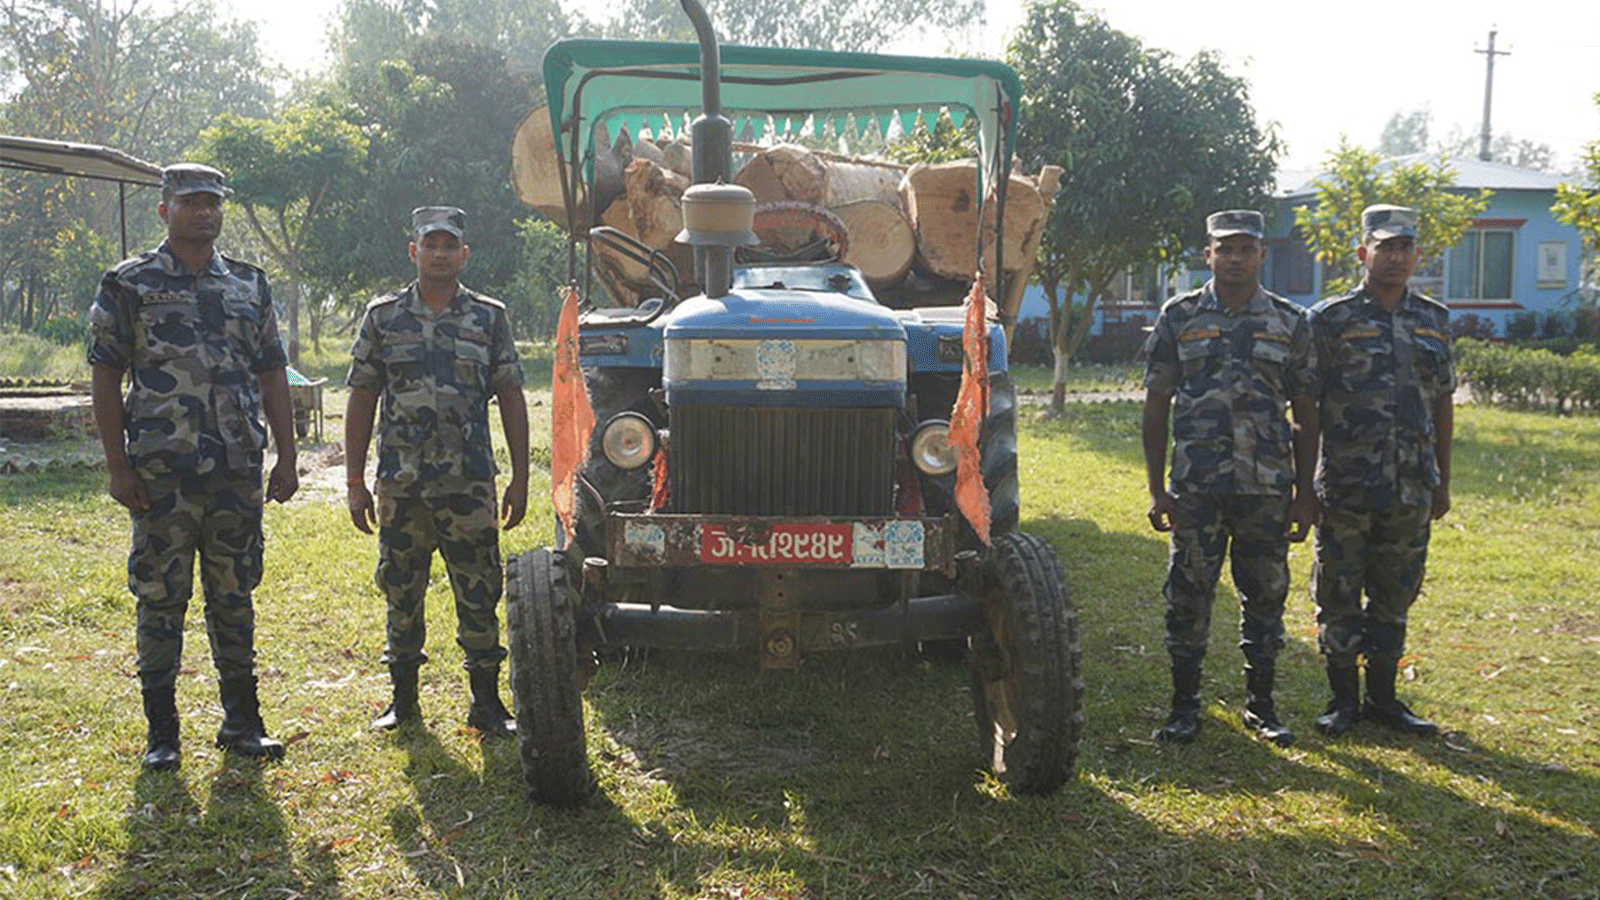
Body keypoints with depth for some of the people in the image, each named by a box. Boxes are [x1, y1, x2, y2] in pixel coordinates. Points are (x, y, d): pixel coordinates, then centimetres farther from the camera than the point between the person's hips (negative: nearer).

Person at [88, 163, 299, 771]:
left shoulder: (250, 285, 12)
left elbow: (272, 377, 13)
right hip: (161, 471, -3)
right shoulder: (129, 285, 2)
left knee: (234, 595, 10)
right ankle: (161, 731, 13)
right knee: (160, 597, 2)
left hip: (238, 470, 3)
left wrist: (286, 459, 6)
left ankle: (241, 721, 19)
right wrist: (118, 467, -8)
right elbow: (106, 378, -1)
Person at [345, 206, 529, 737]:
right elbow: (362, 400, 7)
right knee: (400, 591, 9)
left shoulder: (489, 317, 5)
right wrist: (355, 482, 2)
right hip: (400, 482, 1)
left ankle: (486, 702, 12)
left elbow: (511, 399, 5)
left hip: (469, 482, -1)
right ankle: (403, 697, 23)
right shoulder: (383, 316, 7)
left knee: (479, 593, 1)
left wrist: (520, 479, 0)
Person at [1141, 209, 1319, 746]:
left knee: (1265, 597, 8)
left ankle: (1260, 706, 22)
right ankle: (1184, 707, 14)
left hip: (1268, 488, 1)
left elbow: (1305, 418, 8)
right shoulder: (1179, 318, 4)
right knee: (1188, 597, 2)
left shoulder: (1290, 323, 7)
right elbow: (1156, 406, 4)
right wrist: (1156, 489, -1)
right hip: (1195, 488, -1)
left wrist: (1304, 495, 3)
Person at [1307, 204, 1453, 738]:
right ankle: (1343, 699, 17)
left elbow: (1442, 403, 15)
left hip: (1411, 489, 4)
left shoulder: (1434, 320, 10)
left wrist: (1442, 481, 13)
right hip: (1345, 488, -4)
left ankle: (1383, 698, 24)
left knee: (1394, 596, 12)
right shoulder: (1331, 319, -3)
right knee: (1339, 597, 4)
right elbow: (1305, 405, -2)